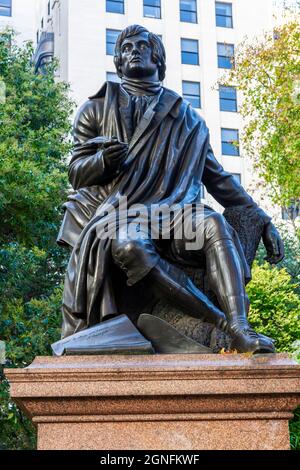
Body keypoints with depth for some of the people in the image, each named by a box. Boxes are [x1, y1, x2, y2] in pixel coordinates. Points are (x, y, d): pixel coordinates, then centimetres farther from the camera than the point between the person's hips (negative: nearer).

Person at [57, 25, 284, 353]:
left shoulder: (187, 118, 20)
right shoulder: (97, 109, 16)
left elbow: (218, 178, 21)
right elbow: (76, 173, 11)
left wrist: (262, 221, 12)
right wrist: (103, 161, -14)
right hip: (115, 213, -1)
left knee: (213, 223, -32)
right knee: (130, 246, -38)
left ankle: (241, 329, -43)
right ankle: (221, 324, -35)